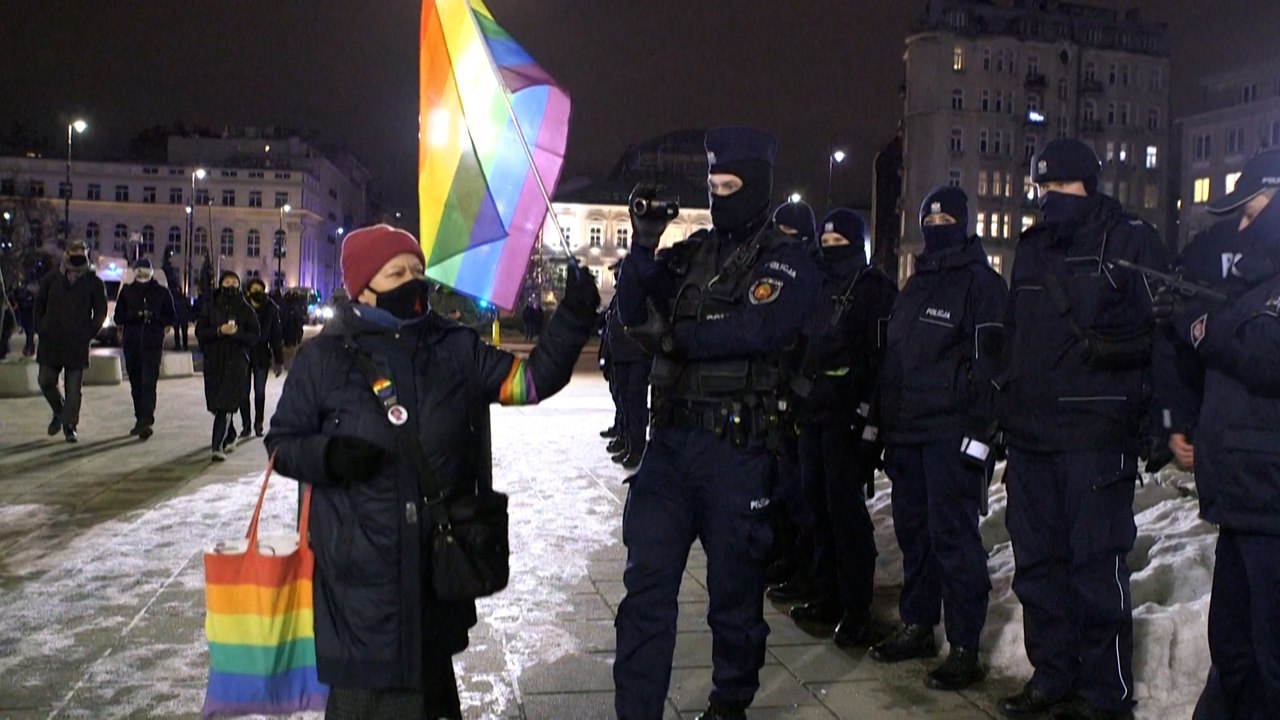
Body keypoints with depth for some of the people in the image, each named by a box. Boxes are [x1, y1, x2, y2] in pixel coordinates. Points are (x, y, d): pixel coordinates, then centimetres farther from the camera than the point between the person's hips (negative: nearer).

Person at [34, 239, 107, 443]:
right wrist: (41, 328, 7)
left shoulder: (93, 283, -2)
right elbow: (39, 303, 15)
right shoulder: (52, 277, 4)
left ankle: (70, 425, 10)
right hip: (50, 342, 2)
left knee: (73, 387, 0)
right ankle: (59, 412, 28)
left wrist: (88, 334, -1)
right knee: (46, 381, 3)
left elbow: (101, 312, 5)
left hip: (78, 344, -2)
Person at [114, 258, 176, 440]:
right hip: (131, 343, 3)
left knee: (148, 383, -14)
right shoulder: (127, 291, 10)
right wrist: (135, 315, -12)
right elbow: (118, 317, 7)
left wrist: (153, 317, -14)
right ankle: (141, 420, 20)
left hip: (153, 344, -3)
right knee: (136, 383, 10)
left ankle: (146, 422, -20)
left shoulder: (162, 292, 4)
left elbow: (170, 318, 5)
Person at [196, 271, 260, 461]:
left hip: (236, 362, -3)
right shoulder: (209, 307, 6)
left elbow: (255, 336, 2)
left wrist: (237, 333, -15)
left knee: (225, 405, -12)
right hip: (214, 361, 3)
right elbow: (200, 332, 2)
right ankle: (230, 437, 35)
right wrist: (219, 331, -14)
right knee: (216, 404, 10)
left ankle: (218, 446, -14)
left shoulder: (246, 310, 2)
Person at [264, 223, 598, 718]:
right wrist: (327, 455, -17)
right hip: (360, 569, -3)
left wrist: (572, 319, -10)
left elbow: (531, 378, 3)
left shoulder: (455, 348, 6)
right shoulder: (325, 357, -2)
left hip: (440, 562, 3)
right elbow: (282, 442, 4)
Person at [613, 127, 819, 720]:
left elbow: (756, 328, -19)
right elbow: (635, 311, 5)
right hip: (671, 438, 4)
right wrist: (644, 246, -7)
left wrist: (676, 336, -16)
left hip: (737, 449, -4)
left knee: (734, 587, 11)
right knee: (646, 582, 0)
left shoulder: (786, 261, -1)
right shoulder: (692, 252, 14)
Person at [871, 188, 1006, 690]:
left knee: (952, 536, -7)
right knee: (913, 531, 13)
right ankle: (917, 626, 25)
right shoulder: (916, 285, 21)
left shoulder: (981, 282, -4)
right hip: (906, 431, 8)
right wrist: (883, 420, 19)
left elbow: (988, 361, -12)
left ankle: (964, 648, -1)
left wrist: (978, 429, -19)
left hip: (951, 433, -8)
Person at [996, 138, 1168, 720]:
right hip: (1030, 433, 7)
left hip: (1096, 434, -7)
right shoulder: (1032, 248, 19)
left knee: (1096, 566, -2)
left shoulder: (1129, 240, 0)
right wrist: (1005, 403, 17)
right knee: (1037, 562, 11)